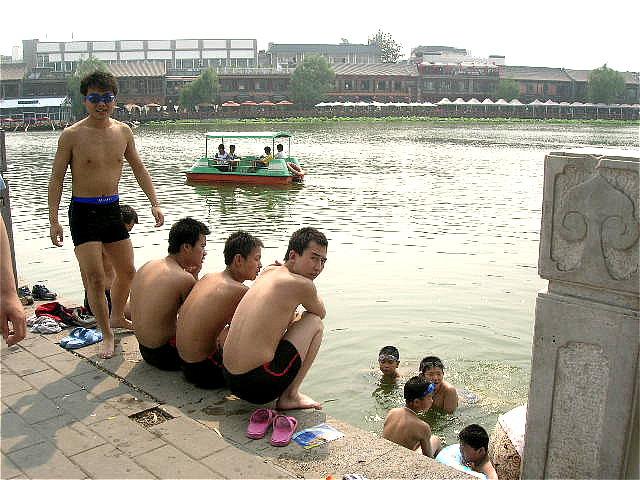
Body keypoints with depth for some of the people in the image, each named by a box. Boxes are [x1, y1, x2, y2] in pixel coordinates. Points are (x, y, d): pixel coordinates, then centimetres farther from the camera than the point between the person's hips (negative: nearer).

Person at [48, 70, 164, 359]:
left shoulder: (123, 132, 4)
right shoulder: (72, 135, -9)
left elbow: (138, 168, 13)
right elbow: (57, 178, -6)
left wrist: (154, 203, 7)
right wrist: (54, 221, -11)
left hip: (112, 208, 5)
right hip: (83, 211, -5)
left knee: (127, 270, 13)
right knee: (94, 276, -8)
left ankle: (116, 317, 37)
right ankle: (107, 335, 8)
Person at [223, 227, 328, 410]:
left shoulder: (269, 271, 12)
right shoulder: (302, 284, -11)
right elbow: (321, 313, 14)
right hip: (259, 386, -8)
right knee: (315, 323, 5)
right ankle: (290, 395, 5)